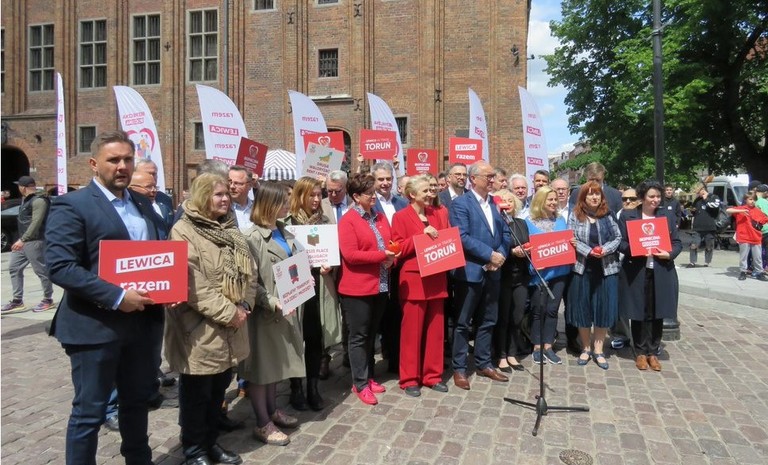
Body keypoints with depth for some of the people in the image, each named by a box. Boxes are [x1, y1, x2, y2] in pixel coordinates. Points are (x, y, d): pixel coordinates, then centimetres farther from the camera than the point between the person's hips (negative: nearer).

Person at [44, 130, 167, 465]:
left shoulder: (143, 204, 10)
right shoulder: (71, 205, -10)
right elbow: (59, 267, -19)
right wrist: (116, 297, -24)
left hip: (140, 320, 7)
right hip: (94, 325, -6)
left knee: (138, 400, 21)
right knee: (89, 411, 7)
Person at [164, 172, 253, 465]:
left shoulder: (229, 230, 11)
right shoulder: (184, 231, -13)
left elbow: (247, 271, 11)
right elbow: (192, 285, -21)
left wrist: (245, 305, -5)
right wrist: (227, 313, -19)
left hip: (229, 329, 7)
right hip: (200, 329, -7)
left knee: (219, 389, 18)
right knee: (196, 393, 9)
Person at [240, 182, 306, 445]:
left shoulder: (284, 233, 10)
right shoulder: (253, 237, -15)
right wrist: (273, 302, -25)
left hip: (286, 308, 8)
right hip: (265, 311, -8)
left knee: (276, 362, 19)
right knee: (261, 365, 4)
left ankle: (272, 411, 34)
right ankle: (262, 424, 16)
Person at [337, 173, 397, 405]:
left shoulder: (380, 217, 11)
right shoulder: (347, 221, -11)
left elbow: (391, 244, 17)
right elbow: (350, 255, -18)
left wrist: (391, 259, -5)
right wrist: (381, 255, -18)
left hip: (380, 285, 7)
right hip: (357, 288, -7)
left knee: (371, 335, 17)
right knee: (359, 336, 4)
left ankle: (367, 377, 29)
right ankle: (360, 384, 14)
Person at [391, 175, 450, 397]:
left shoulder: (437, 215, 14)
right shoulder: (401, 217, -3)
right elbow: (398, 249, -9)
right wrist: (422, 235, -17)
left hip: (436, 279, 6)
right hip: (414, 280, -5)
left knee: (435, 328, 10)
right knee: (412, 330, 1)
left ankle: (433, 375, 22)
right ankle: (410, 379, 12)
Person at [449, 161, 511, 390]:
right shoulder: (461, 203, -9)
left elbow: (505, 233, 11)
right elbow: (462, 237, -18)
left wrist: (500, 255, -7)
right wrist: (490, 255, -18)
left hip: (493, 271, 7)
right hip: (470, 272, -6)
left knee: (488, 321, 15)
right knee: (463, 322, 4)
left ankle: (483, 364, 28)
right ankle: (459, 368, 15)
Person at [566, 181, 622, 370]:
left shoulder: (608, 215, 5)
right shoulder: (575, 215, 0)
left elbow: (618, 237, 3)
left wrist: (605, 249, -14)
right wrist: (589, 251, -18)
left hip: (606, 268, 1)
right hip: (582, 268, -1)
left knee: (603, 308, 4)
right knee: (582, 308, 5)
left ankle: (598, 349, 16)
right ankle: (585, 348, 20)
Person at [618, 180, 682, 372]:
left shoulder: (667, 216, 10)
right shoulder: (627, 216, 2)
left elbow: (677, 243, 9)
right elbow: (620, 242, 0)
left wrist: (669, 254, -11)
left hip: (661, 273, 2)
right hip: (636, 272, -2)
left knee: (657, 314, 6)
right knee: (638, 313, 5)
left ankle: (653, 352, 21)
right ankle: (640, 352, 19)